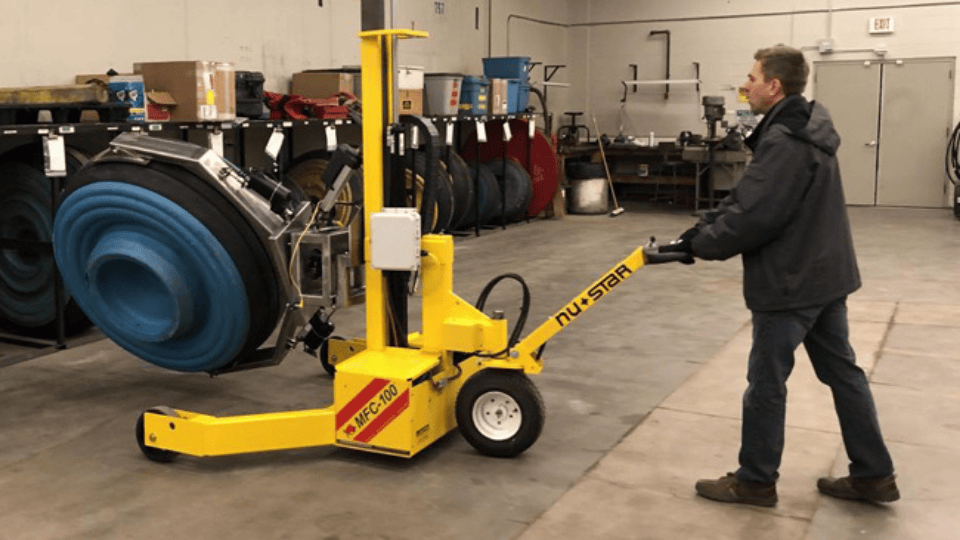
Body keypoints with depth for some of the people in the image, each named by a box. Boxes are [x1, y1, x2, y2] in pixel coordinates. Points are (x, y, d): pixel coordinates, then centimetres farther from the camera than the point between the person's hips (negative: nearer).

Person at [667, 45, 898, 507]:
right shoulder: (806, 131, 11)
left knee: (766, 382, 3)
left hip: (788, 282, -10)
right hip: (826, 275, 10)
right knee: (842, 371, 16)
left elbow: (753, 218, -24)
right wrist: (702, 227, 5)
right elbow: (746, 196, 12)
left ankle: (755, 481, 18)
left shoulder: (783, 143, -23)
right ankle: (873, 475, 25)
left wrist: (701, 244, -10)